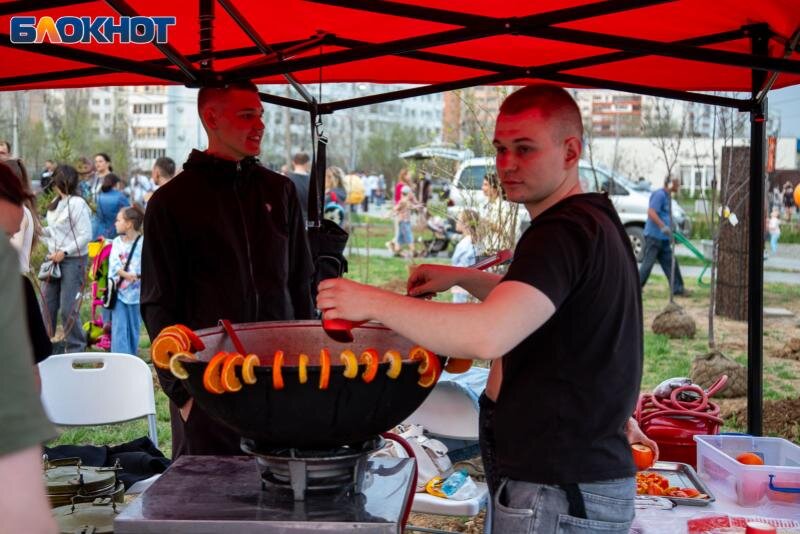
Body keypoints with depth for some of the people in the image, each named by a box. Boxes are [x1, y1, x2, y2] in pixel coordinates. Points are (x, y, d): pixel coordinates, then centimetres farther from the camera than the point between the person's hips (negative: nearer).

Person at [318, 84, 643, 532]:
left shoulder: (563, 232, -21)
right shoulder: (596, 219, 12)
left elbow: (487, 336, -35)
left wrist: (374, 302, -27)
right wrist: (462, 277, 18)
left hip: (558, 497, -10)